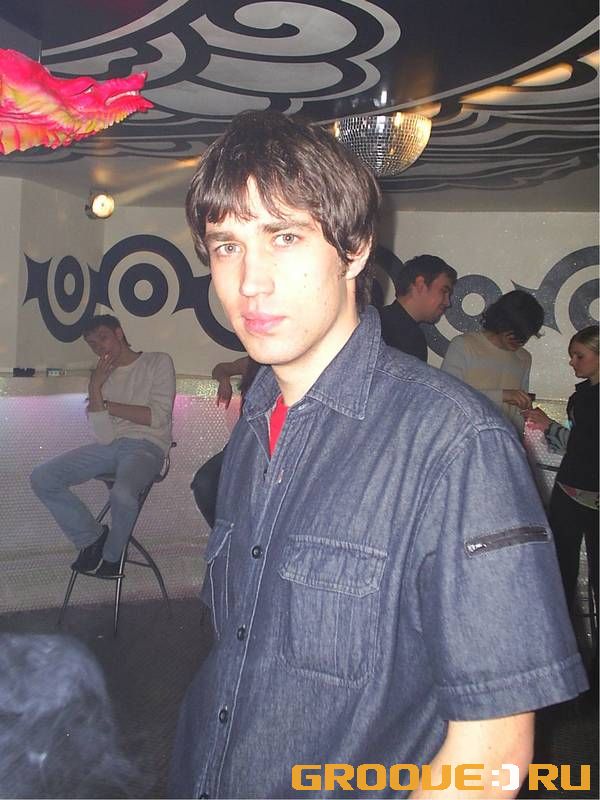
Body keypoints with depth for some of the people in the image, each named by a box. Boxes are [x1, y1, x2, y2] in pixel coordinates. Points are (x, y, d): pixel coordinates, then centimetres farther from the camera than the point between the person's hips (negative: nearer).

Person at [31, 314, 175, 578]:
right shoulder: (101, 376, 13)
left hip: (146, 446, -5)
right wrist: (95, 389, -10)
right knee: (42, 478, -11)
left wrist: (106, 405, -2)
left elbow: (157, 417, -9)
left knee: (122, 494, -36)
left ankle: (112, 554, -4)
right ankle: (91, 537, 6)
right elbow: (105, 437, 0)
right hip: (110, 447, 5)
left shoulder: (158, 362, 3)